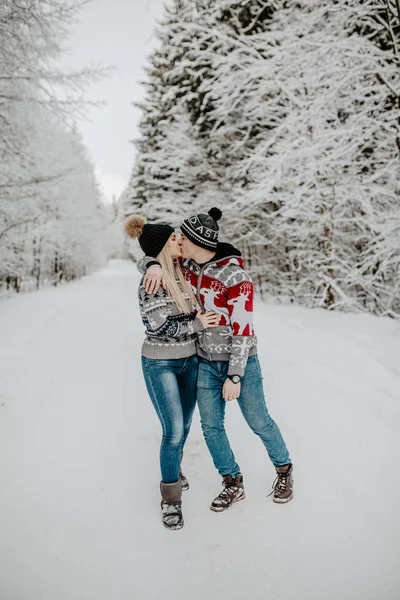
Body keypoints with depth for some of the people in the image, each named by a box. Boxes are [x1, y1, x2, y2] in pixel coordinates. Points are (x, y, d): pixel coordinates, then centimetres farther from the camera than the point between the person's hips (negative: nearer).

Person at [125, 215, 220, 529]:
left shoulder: (182, 273, 3)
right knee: (174, 431, -7)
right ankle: (171, 497, 11)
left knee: (184, 425, 16)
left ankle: (173, 468, 42)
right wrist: (197, 324, -17)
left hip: (190, 359, 7)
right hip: (160, 364, -6)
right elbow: (159, 326, -21)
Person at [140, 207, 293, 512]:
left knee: (259, 422, 11)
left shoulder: (236, 277, -23)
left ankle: (284, 470, 37)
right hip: (206, 362, 6)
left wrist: (234, 378, -18)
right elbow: (147, 258, 6)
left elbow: (243, 331, -21)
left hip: (239, 360, -6)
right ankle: (233, 484, 28)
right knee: (211, 426, 10)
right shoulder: (188, 267, -3)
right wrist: (155, 265, -19)